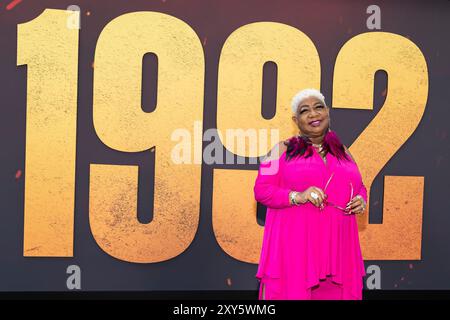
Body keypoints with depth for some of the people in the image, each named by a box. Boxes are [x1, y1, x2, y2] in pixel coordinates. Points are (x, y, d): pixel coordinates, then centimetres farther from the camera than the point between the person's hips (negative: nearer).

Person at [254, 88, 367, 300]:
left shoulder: (343, 151, 16)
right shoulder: (284, 149, 4)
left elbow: (360, 188, 24)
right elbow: (261, 190, -3)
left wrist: (361, 201, 1)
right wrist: (297, 196, -18)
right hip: (293, 246, -3)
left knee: (336, 293, 5)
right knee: (293, 292, -4)